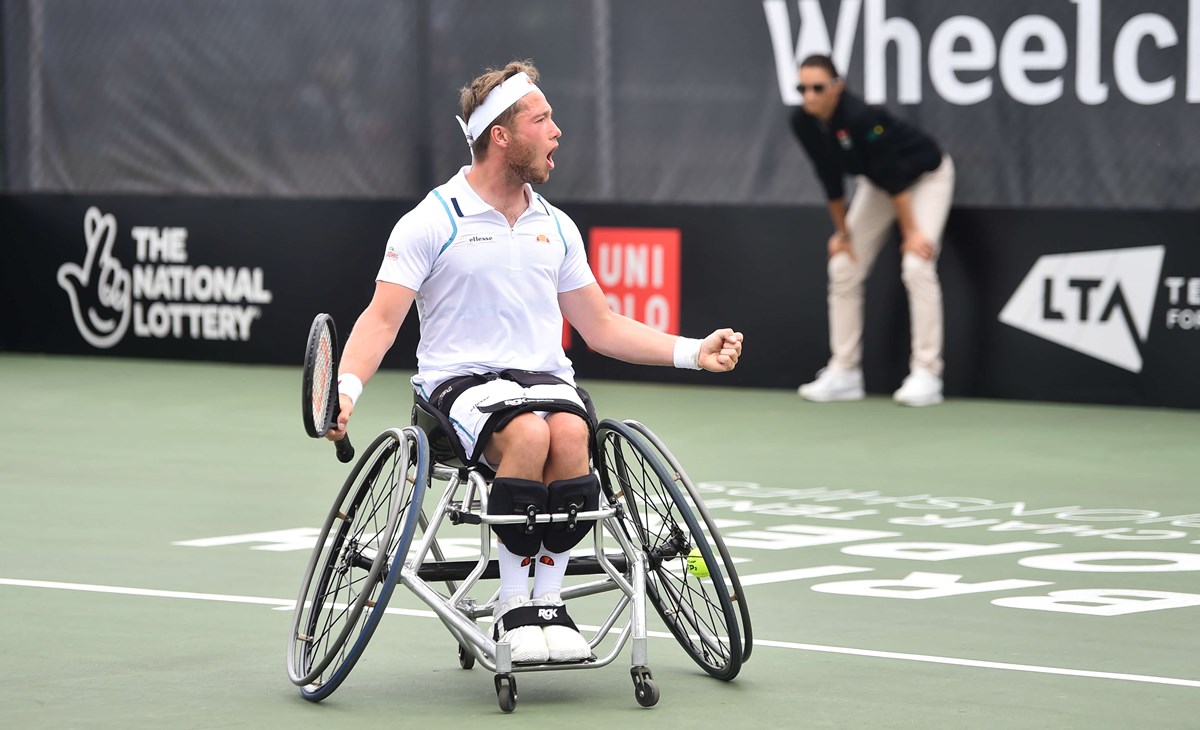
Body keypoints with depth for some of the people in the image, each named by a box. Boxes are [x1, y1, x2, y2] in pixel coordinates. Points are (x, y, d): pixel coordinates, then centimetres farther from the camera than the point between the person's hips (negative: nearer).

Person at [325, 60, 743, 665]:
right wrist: (346, 388, -21)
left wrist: (693, 352, 10)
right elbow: (382, 319, -3)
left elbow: (602, 327, 21)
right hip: (462, 380, -4)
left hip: (546, 377, 4)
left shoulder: (556, 227, 17)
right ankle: (513, 607, -23)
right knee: (529, 433, -36)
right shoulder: (431, 223, 1)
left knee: (570, 432, -32)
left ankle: (550, 601, -21)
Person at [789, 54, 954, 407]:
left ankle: (926, 375, -18)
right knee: (844, 268, 2)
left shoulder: (861, 117, -37)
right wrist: (843, 232, 3)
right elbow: (831, 179, -4)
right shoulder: (803, 123, -17)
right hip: (876, 182, 7)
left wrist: (911, 232, -24)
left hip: (926, 175, -7)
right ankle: (844, 372, 8)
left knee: (917, 266, -22)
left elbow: (893, 176, -29)